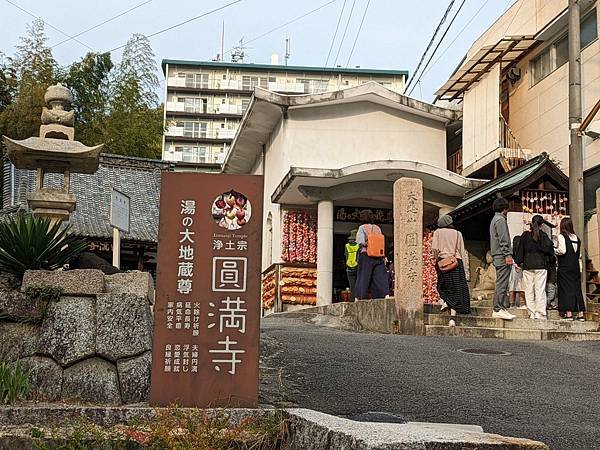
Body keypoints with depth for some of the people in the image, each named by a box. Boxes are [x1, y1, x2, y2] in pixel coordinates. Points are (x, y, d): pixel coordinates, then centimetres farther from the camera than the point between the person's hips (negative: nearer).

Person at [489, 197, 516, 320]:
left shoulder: (494, 220, 23)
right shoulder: (500, 219, -8)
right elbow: (503, 239, -16)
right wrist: (508, 255, -19)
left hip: (497, 256, 10)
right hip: (502, 256, -10)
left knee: (502, 284, 9)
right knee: (501, 283, -11)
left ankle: (503, 308, 10)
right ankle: (498, 309, -13)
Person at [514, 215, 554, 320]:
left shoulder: (525, 235, 3)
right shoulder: (543, 235, -4)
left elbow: (520, 250, 7)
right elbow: (549, 249, -7)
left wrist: (519, 262, 17)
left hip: (527, 266, 2)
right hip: (541, 266, -2)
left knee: (529, 291, 6)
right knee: (540, 290, -2)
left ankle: (532, 314, 4)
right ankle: (540, 314, -6)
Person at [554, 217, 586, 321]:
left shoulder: (561, 236, -7)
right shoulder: (576, 238, 12)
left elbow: (562, 250, -17)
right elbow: (579, 253, 13)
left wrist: (553, 250, -2)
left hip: (564, 267, -5)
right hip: (575, 267, 6)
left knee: (566, 289, -3)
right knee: (577, 288, 7)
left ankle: (568, 313, -7)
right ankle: (580, 313, 6)